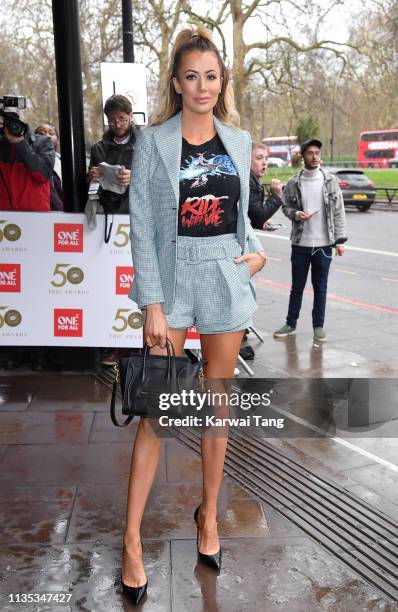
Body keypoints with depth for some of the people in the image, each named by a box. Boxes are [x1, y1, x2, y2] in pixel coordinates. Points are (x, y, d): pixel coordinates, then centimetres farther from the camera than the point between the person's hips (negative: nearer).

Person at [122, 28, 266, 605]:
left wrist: (257, 251, -2)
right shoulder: (153, 141, -3)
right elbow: (142, 226, -7)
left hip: (227, 283, 3)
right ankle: (132, 541, 12)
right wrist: (153, 305, -12)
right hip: (172, 281, -3)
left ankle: (209, 513, 31)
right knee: (157, 412, 0)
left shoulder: (240, 142, 8)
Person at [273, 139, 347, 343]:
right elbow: (286, 206, 9)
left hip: (324, 244, 0)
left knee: (320, 287, 9)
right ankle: (291, 323, 23)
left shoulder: (330, 181, 0)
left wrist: (340, 239, -4)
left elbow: (338, 211, 1)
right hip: (300, 244, 0)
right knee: (297, 286, 10)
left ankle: (318, 326, 19)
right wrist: (296, 214, -14)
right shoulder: (293, 183, 0)